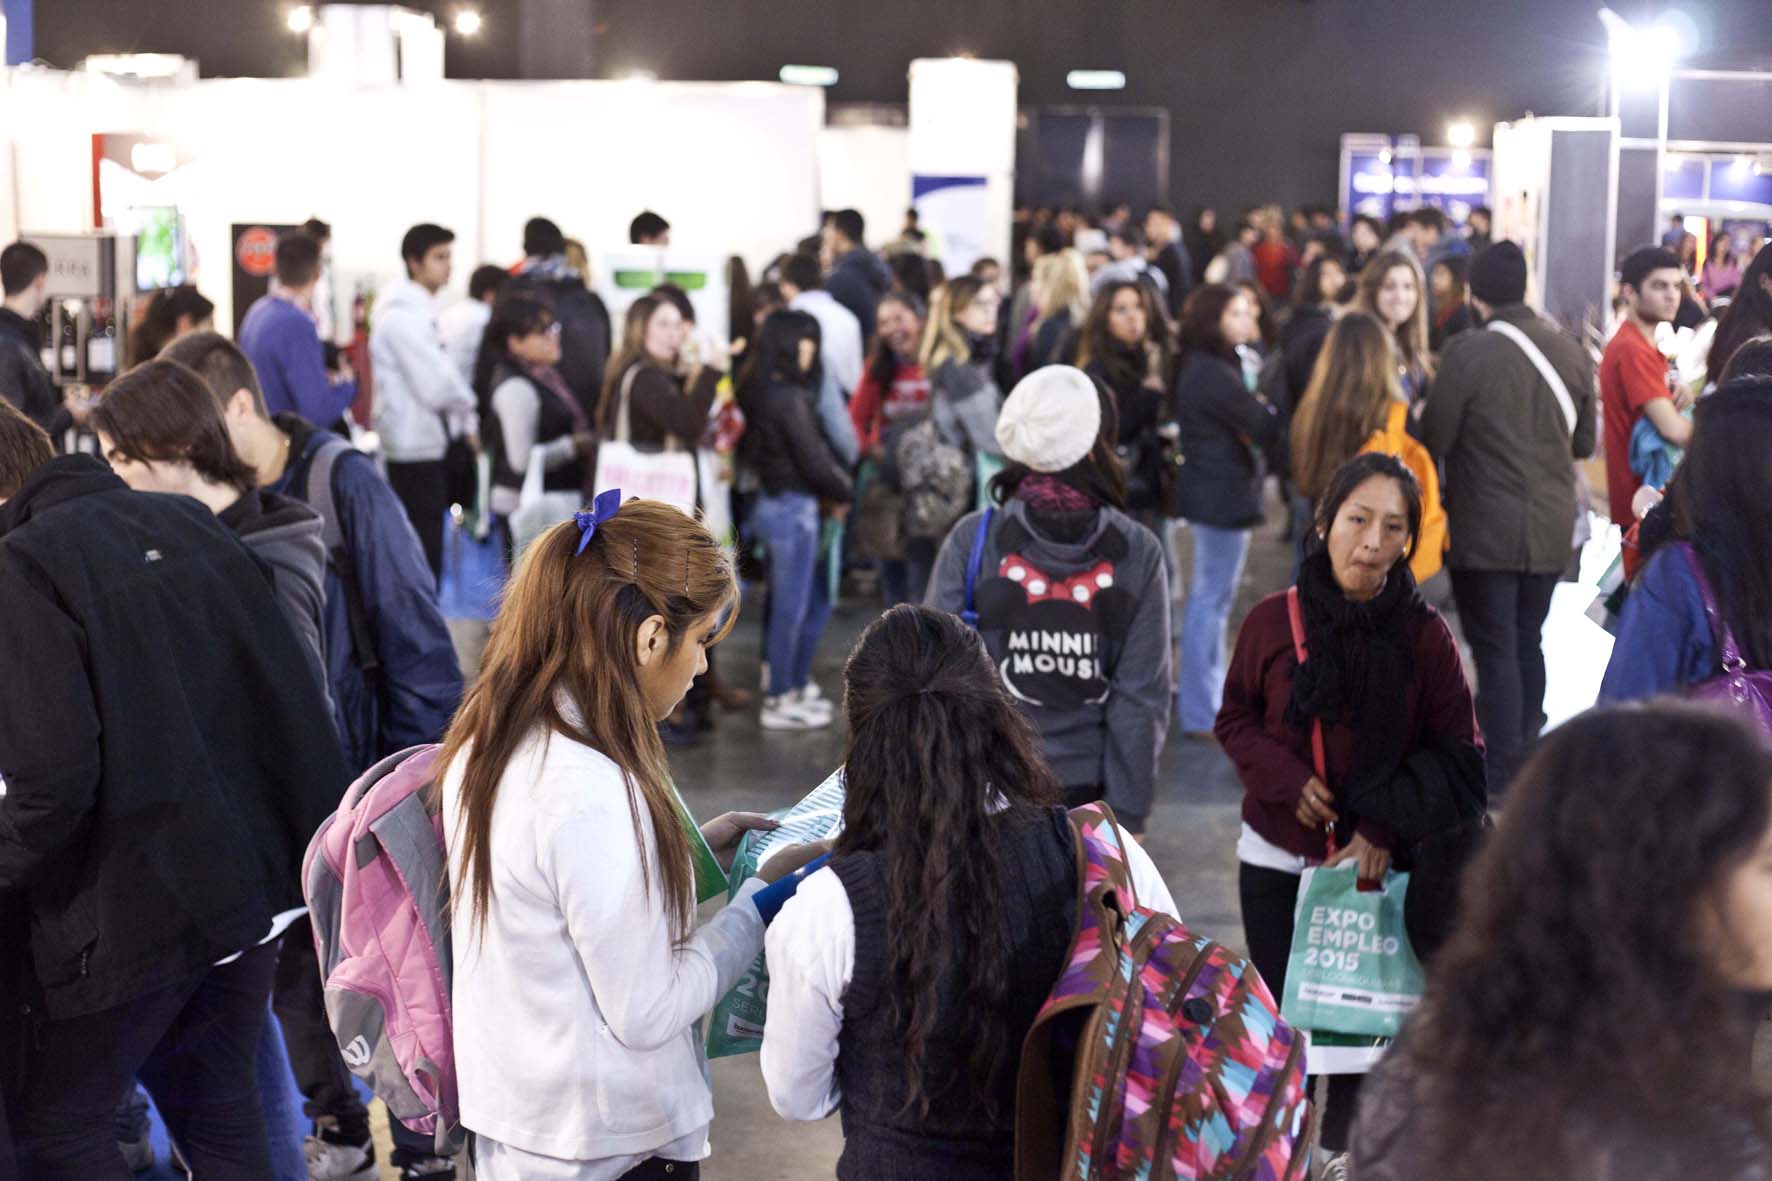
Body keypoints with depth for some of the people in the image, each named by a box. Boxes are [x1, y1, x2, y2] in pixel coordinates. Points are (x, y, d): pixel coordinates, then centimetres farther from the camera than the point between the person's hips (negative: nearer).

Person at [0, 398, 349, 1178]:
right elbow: (298, 699, 9)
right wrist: (307, 841, 17)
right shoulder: (186, 522, 8)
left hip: (136, 908, -7)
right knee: (219, 1110, 20)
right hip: (255, 878, 7)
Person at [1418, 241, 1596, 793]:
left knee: (1496, 652, 1)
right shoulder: (1571, 352, 0)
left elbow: (1434, 438, -11)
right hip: (1551, 529, 5)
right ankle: (1525, 754, 27)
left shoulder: (1467, 352, -16)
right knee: (1528, 644, 18)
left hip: (1484, 531, -5)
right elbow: (1584, 442, 9)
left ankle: (1499, 774, 2)